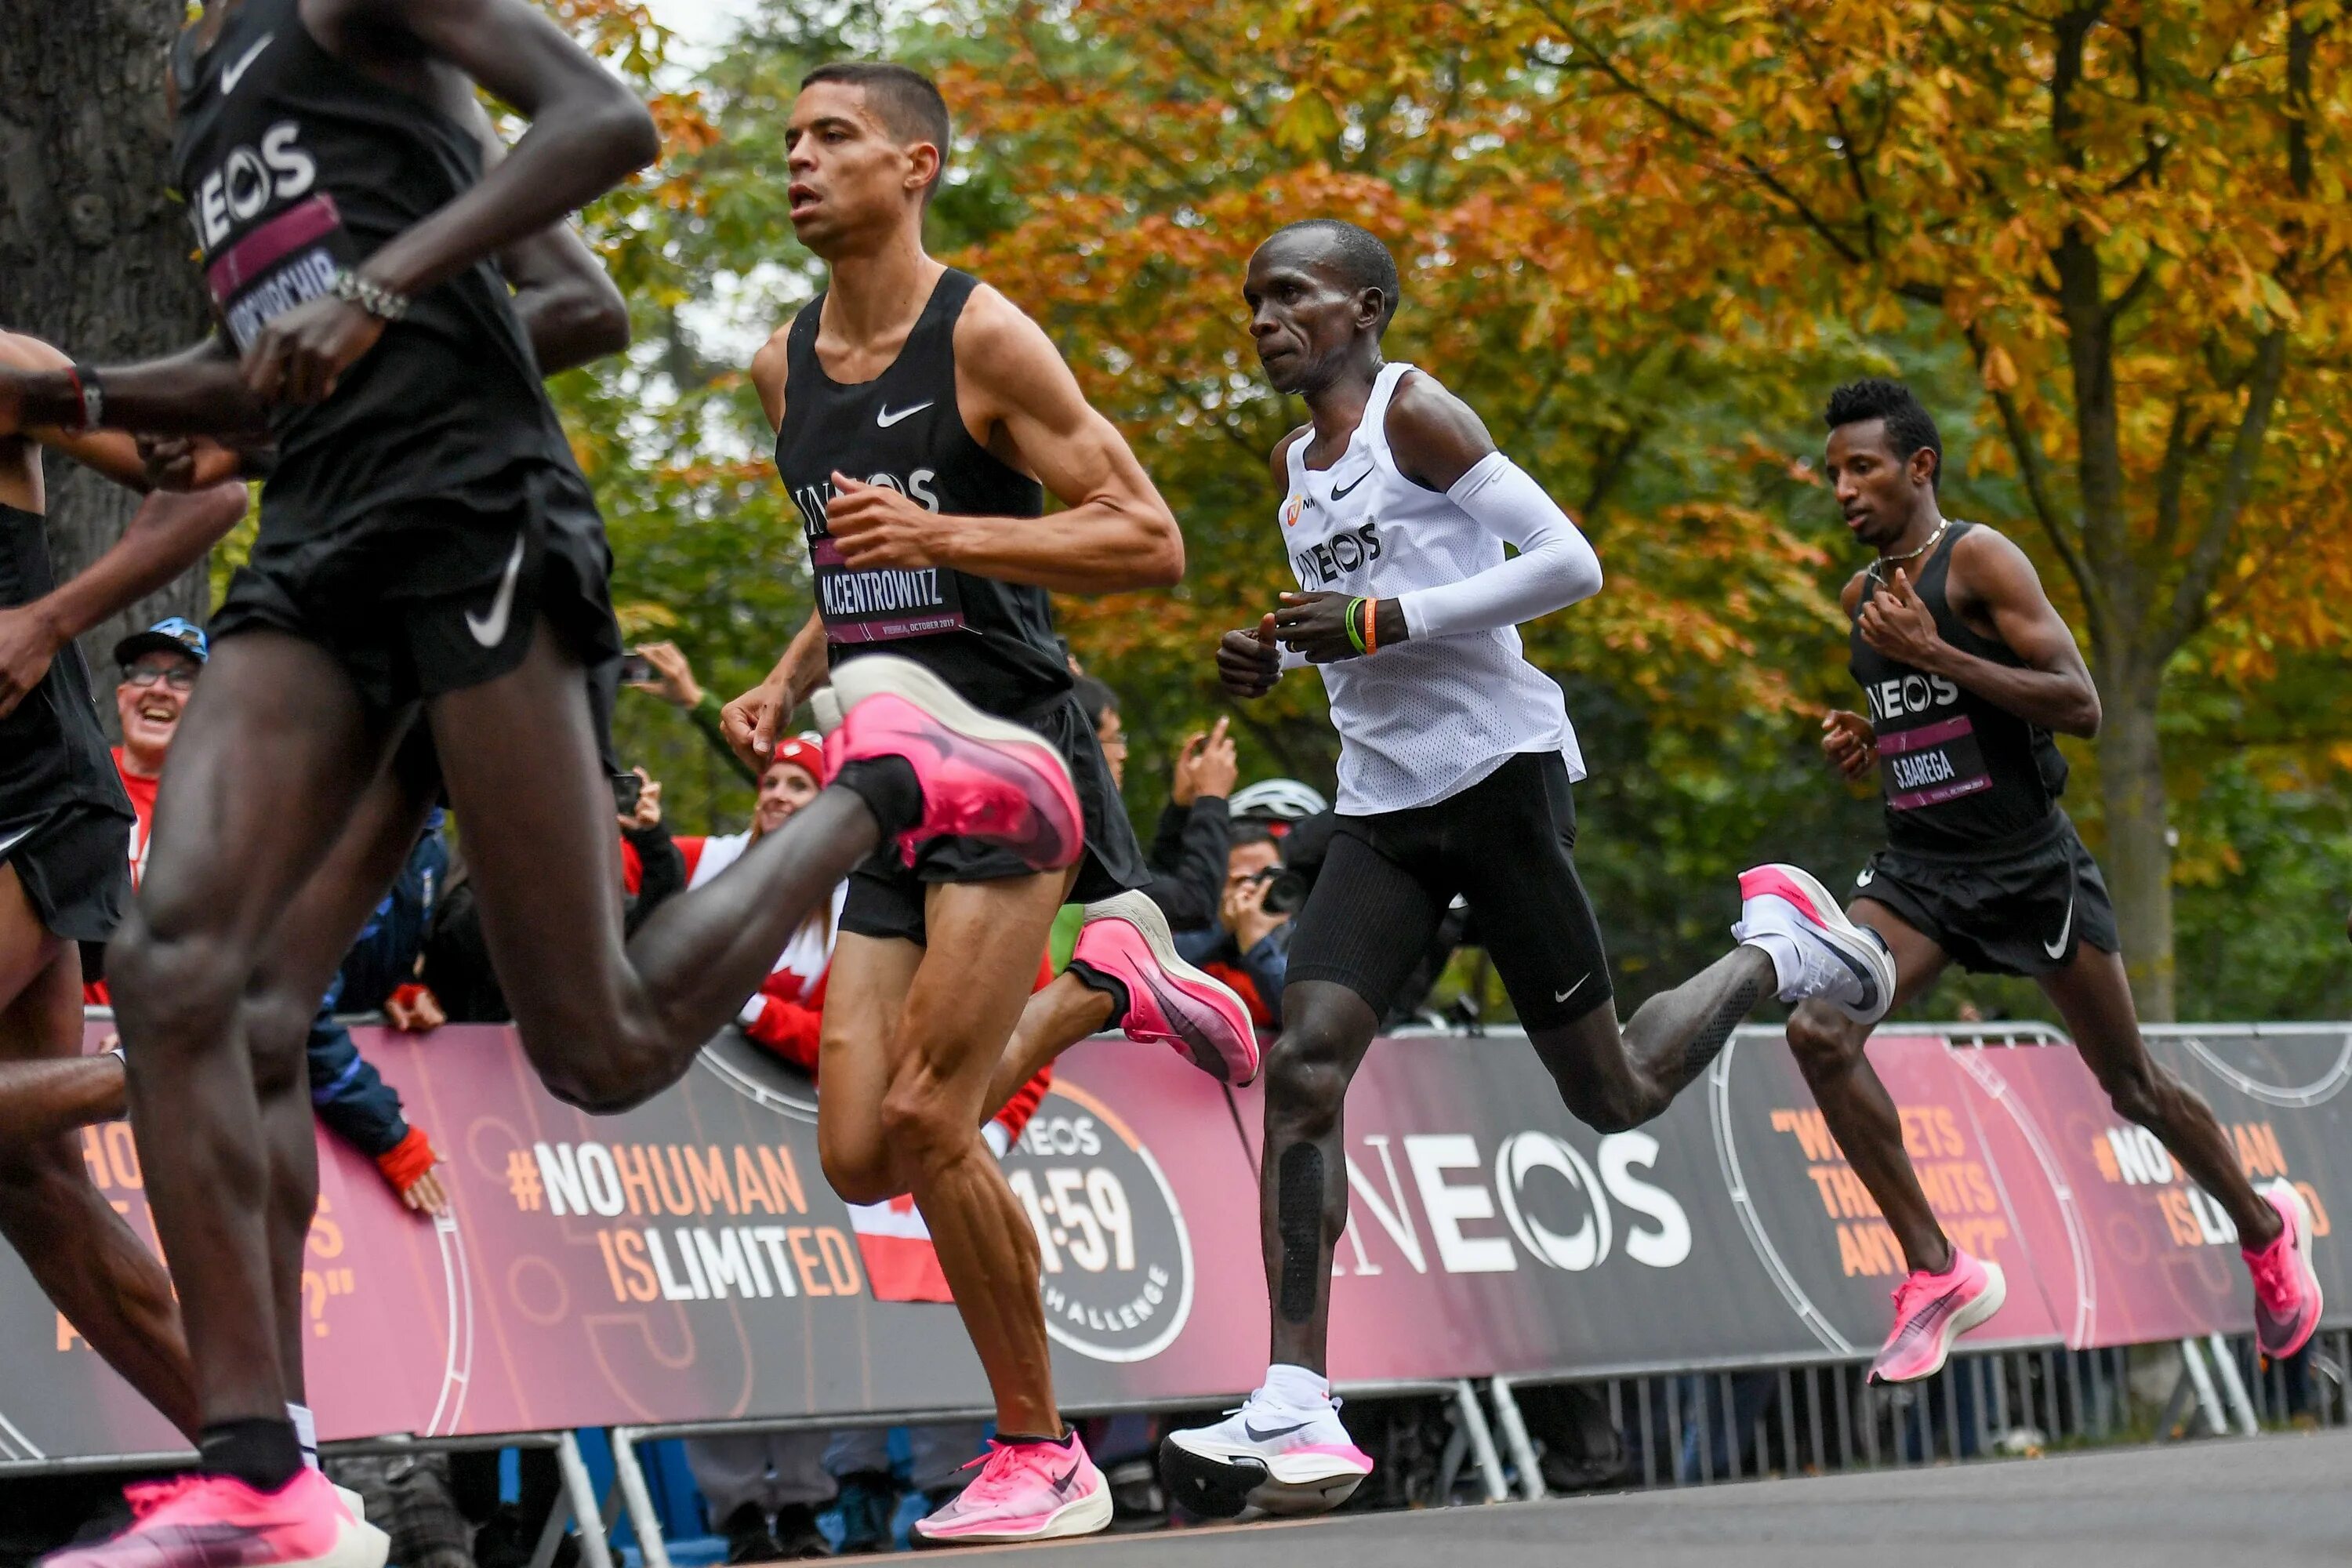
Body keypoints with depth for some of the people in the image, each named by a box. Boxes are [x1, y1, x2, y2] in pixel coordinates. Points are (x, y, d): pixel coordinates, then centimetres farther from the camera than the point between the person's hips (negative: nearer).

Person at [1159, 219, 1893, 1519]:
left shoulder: (1416, 414, -8)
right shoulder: (1297, 467, 16)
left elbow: (1569, 563, -17)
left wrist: (1384, 620, -22)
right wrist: (1277, 661, 11)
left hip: (1495, 773, -7)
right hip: (1380, 803, 7)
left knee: (1611, 1095, 0)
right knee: (1301, 1062, -15)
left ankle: (1776, 947, 30)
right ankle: (1296, 1414, -22)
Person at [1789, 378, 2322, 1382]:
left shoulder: (1980, 559, -11)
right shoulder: (1863, 593, 11)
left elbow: (2081, 706, -20)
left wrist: (1936, 654, -24)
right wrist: (1861, 746, 6)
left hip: (2027, 865, -6)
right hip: (1918, 870, 6)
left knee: (2133, 1088, 7)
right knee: (1817, 1033, -20)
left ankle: (2265, 1230, 36)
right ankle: (1938, 1273, -13)